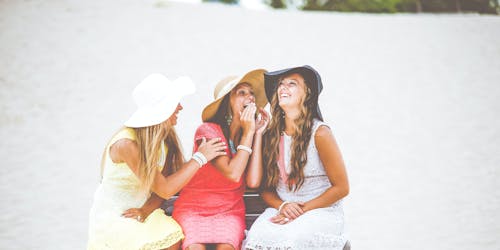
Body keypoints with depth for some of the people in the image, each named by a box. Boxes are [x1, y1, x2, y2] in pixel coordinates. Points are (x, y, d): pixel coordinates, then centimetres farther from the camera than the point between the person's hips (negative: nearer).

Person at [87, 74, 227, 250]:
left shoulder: (165, 139, -1)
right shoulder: (127, 143, -24)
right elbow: (165, 189, -22)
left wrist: (146, 211, -18)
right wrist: (200, 157, -17)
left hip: (140, 214, 6)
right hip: (112, 220, -6)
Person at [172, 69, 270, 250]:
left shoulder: (252, 135, 4)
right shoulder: (208, 131, -10)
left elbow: (253, 181, -12)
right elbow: (232, 174, -20)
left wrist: (258, 134, -7)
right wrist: (248, 133, -14)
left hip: (230, 210, 3)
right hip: (192, 208, -3)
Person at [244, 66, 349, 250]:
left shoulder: (319, 133, -8)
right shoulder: (271, 135, 6)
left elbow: (341, 188, -6)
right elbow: (265, 188, 12)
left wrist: (302, 210, -11)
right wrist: (282, 206, -10)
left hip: (322, 211, -3)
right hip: (281, 210, 3)